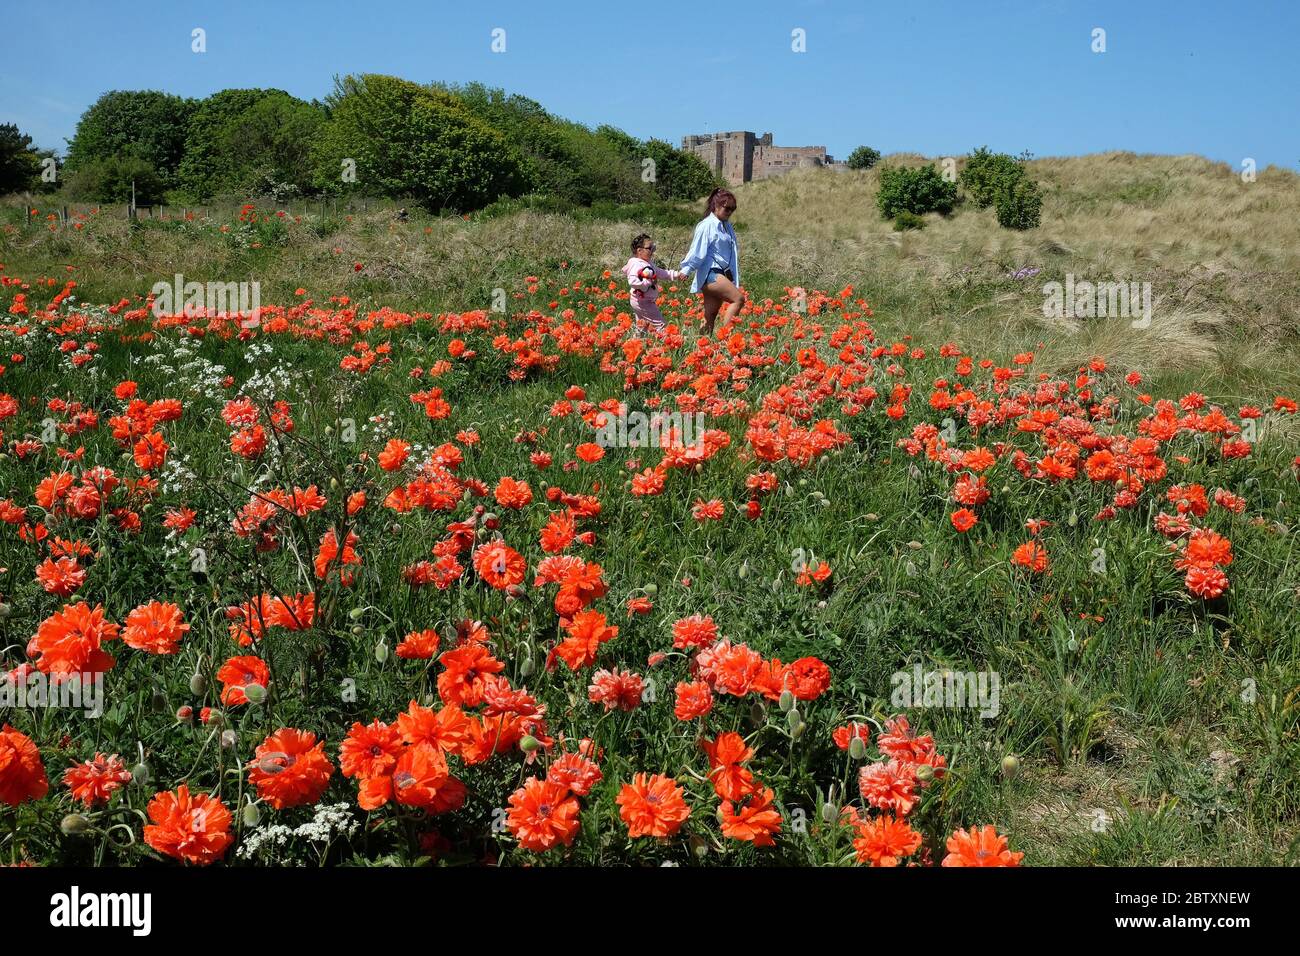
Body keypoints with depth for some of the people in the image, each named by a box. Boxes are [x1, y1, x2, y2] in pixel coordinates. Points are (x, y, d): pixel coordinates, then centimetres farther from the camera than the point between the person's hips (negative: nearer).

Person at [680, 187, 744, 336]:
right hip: (710, 273, -7)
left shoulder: (728, 227, 16)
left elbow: (732, 254, 21)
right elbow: (697, 251, -13)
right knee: (739, 299, -19)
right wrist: (685, 270, -22)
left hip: (723, 273, 7)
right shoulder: (707, 225, -7)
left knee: (711, 315, 4)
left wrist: (735, 280, 20)